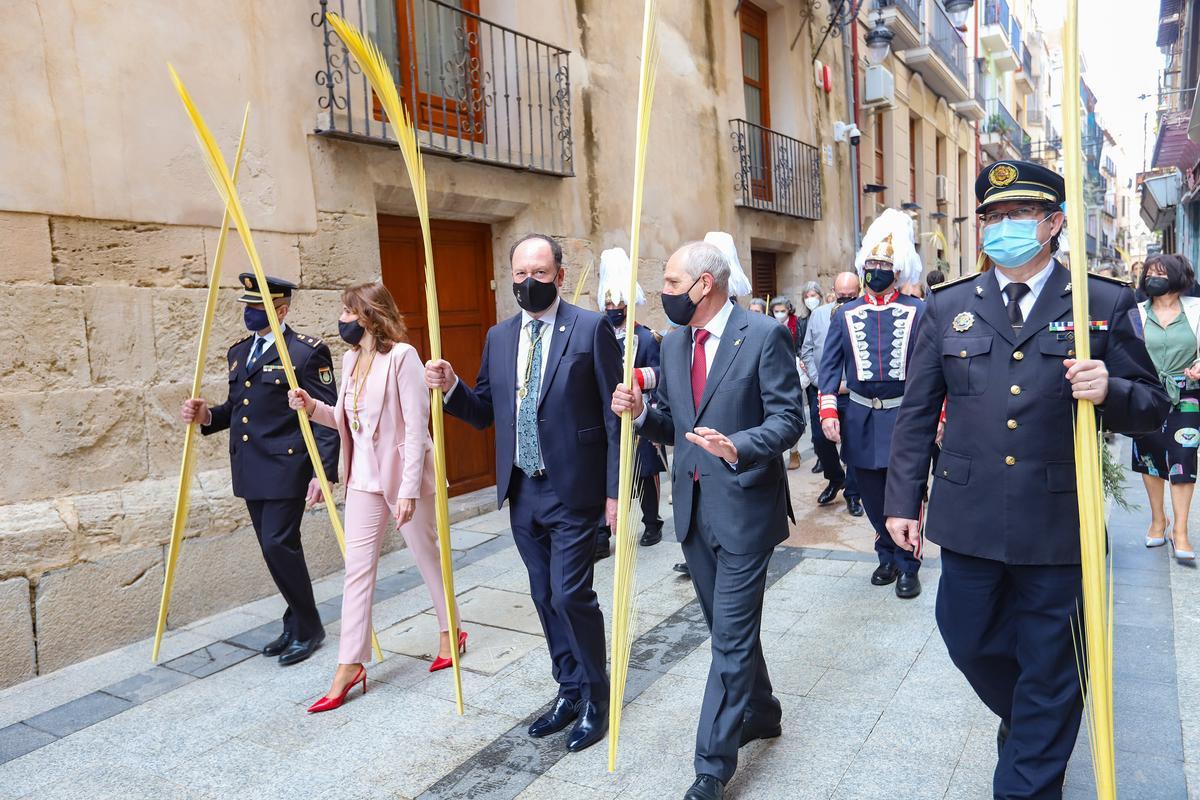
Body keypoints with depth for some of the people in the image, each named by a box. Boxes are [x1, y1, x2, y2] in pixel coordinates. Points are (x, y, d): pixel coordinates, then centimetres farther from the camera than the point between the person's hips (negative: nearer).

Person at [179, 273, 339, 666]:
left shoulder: (308, 351, -10)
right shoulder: (238, 352, 14)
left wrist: (324, 472, -19)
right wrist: (208, 415, 0)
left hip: (286, 469, -8)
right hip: (250, 471, 8)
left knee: (279, 545, -8)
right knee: (275, 549, 13)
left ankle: (308, 628, 10)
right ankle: (296, 625, 26)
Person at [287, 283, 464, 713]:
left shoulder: (402, 355, -16)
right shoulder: (351, 357, 7)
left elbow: (416, 427, -18)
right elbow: (346, 419, 12)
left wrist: (409, 490, -20)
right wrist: (312, 406, -5)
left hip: (402, 473, -7)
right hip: (363, 477, 7)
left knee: (428, 556, 12)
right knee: (357, 568, 6)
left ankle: (450, 633, 33)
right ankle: (349, 665, 14)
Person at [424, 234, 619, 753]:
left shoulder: (591, 328, -8)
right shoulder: (499, 337, 9)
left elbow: (614, 415, -9)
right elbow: (484, 413, 12)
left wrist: (615, 490, -11)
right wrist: (449, 387, -7)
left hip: (573, 490, -6)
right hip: (522, 492, 6)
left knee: (570, 595, -4)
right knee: (545, 596, 15)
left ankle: (595, 697, 19)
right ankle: (569, 690, 32)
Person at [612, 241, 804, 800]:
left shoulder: (763, 336, -11)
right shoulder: (673, 343, 8)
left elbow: (788, 419, -13)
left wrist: (737, 447, -30)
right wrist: (642, 413, -8)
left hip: (744, 507, -7)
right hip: (693, 507, 7)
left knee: (731, 636, -1)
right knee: (728, 626, 20)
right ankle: (760, 714, 42)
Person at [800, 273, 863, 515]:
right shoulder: (818, 315, 5)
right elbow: (807, 351, 9)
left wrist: (850, 384, -13)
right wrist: (819, 381, -1)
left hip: (853, 394, -3)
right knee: (821, 440, 9)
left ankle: (853, 493, 18)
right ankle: (835, 479, 34)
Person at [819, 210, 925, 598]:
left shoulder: (918, 312, 1)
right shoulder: (845, 314, 6)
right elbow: (830, 365, 4)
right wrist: (828, 410, -6)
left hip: (904, 416, -2)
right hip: (860, 417, 2)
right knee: (873, 496, 12)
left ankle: (907, 566, 17)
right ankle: (887, 557, 30)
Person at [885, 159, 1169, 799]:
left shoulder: (1104, 304, 0)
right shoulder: (947, 307, 4)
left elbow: (1152, 409, 3)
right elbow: (917, 413, 5)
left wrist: (1109, 391, -20)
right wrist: (903, 500, 3)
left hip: (1059, 523, -1)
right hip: (969, 518, 2)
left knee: (1049, 668, 10)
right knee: (970, 643, 16)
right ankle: (1023, 719, 48)